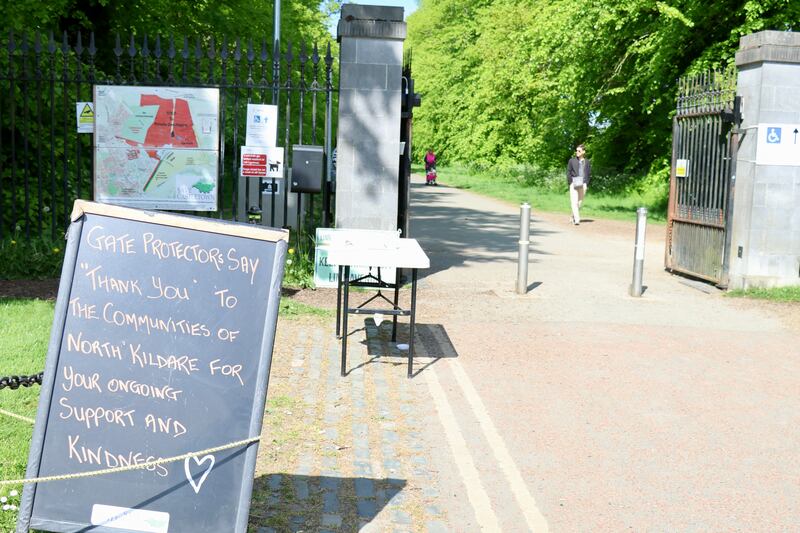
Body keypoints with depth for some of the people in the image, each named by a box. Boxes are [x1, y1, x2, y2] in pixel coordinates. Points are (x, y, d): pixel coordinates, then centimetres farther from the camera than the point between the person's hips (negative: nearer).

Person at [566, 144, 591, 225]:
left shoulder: (587, 162, 8)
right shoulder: (572, 161, 4)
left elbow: (589, 174, 10)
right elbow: (568, 172, 5)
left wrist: (586, 184, -1)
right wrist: (570, 183, -5)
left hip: (583, 184, 2)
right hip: (574, 184, -2)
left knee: (580, 202, 6)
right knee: (574, 202, -13)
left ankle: (574, 217, 23)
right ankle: (577, 219, -18)